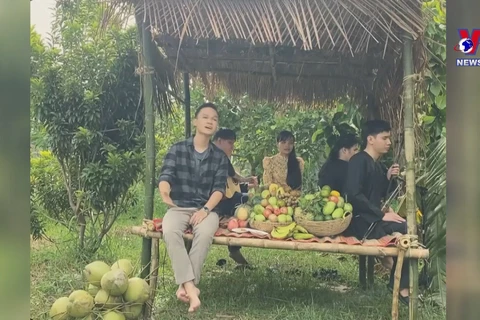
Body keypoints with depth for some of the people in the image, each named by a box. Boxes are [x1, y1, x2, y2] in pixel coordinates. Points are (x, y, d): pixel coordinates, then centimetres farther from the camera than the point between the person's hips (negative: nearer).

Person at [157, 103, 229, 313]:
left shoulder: (220, 157, 10)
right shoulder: (177, 149, 6)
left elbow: (219, 188, 0)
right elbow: (165, 176, -7)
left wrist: (205, 209, -19)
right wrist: (165, 193, -33)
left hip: (206, 209, 0)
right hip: (179, 207, 0)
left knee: (205, 233, -35)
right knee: (170, 232, -34)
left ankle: (185, 286, -29)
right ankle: (191, 287, -37)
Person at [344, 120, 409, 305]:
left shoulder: (378, 165, 16)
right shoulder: (358, 161, -11)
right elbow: (354, 194, -22)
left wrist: (388, 178, 1)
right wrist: (382, 215, -21)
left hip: (373, 219, 9)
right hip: (361, 221, -9)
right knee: (404, 230, -21)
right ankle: (401, 287, -7)